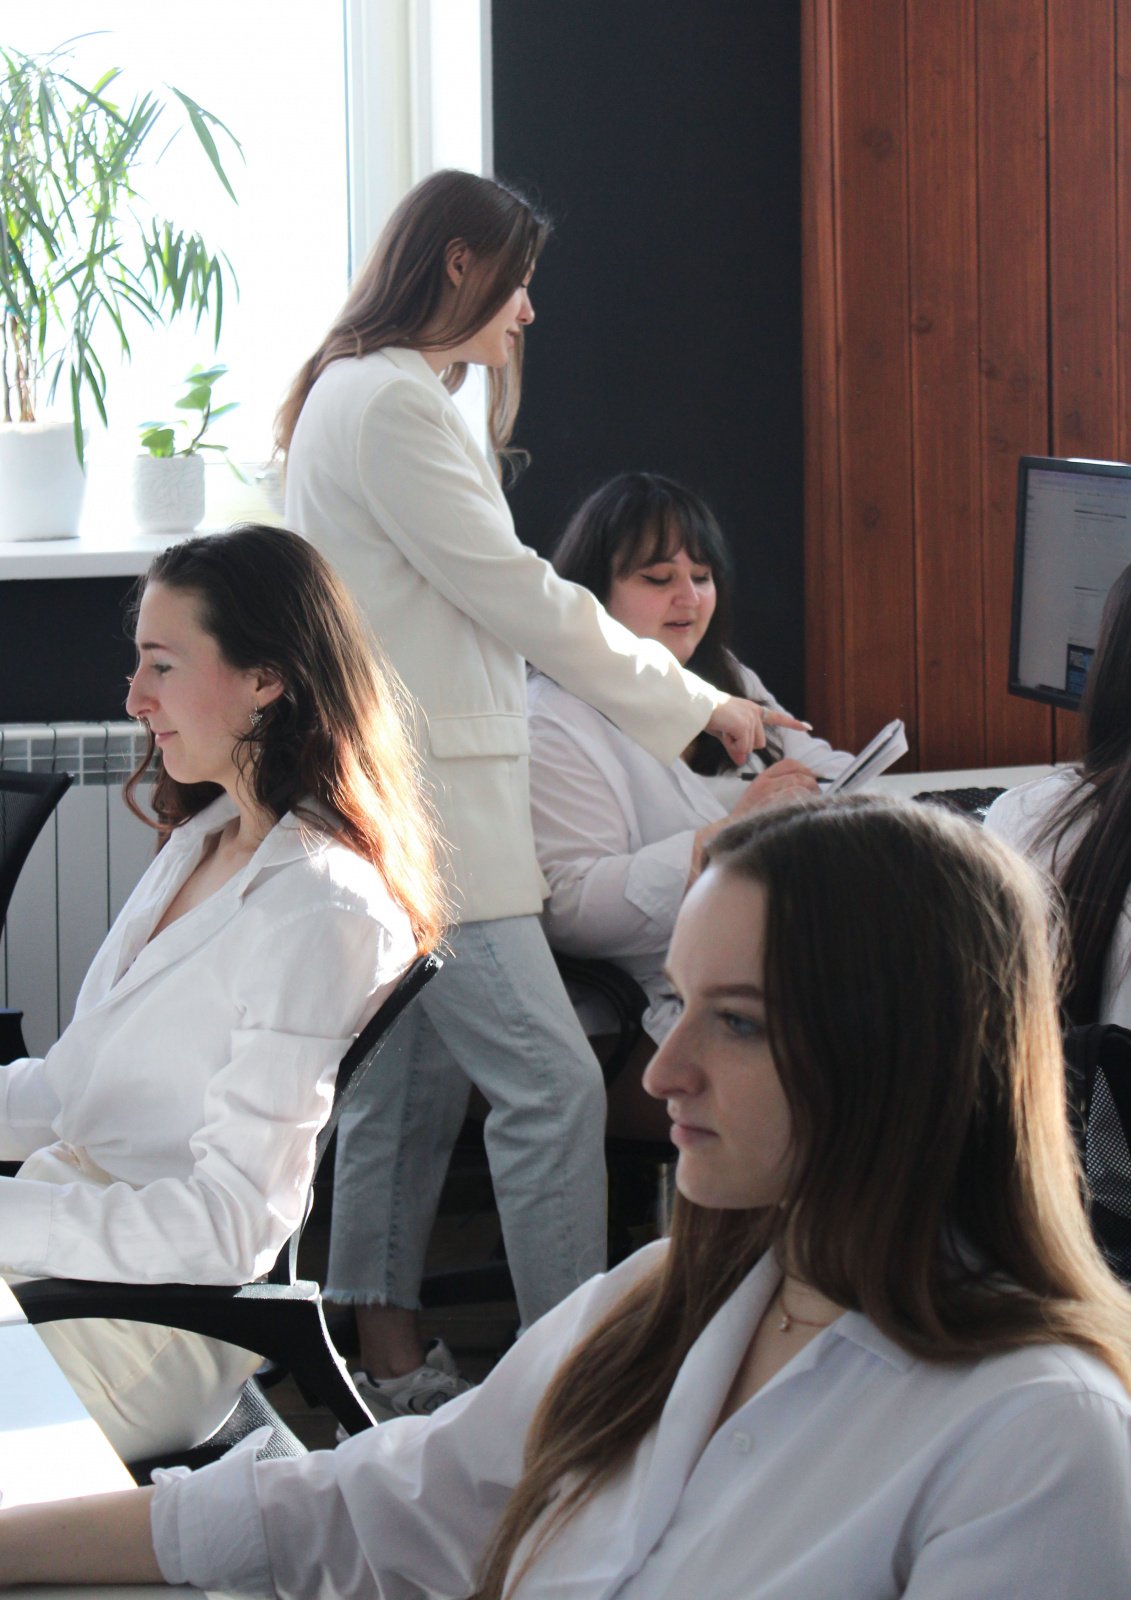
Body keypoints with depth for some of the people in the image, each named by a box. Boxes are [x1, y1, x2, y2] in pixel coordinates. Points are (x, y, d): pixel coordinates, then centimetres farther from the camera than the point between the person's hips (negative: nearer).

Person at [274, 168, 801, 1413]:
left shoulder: (363, 393, 18)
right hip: (421, 798, -11)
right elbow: (519, 599, -15)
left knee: (414, 1078, 13)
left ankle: (388, 1359, 19)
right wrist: (699, 704, -6)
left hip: (411, 790, 11)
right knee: (551, 1081, -12)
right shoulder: (390, 402, -15)